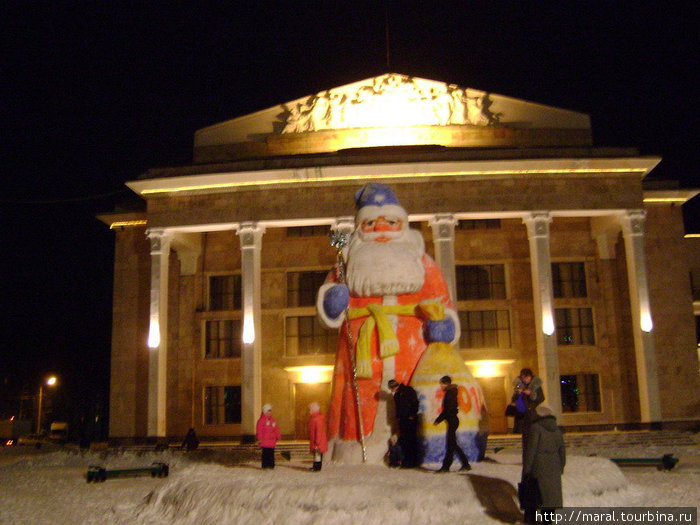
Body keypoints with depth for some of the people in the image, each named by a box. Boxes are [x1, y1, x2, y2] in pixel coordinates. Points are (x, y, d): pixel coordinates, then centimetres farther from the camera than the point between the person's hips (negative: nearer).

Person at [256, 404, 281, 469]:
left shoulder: (273, 420, 16)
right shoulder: (261, 420, -5)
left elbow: (276, 429, 21)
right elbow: (259, 430, -8)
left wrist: (278, 437, 16)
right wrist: (260, 439, -13)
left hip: (272, 441, 6)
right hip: (265, 441, -6)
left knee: (271, 453, 6)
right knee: (265, 453, -5)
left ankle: (271, 464, 11)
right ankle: (265, 465, 1)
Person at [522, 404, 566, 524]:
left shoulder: (535, 429, -13)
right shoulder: (557, 430, 7)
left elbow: (530, 450, -16)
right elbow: (562, 451, 12)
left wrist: (526, 469, -11)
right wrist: (561, 467, 21)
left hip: (538, 467, -5)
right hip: (553, 468, 5)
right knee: (551, 492, 13)